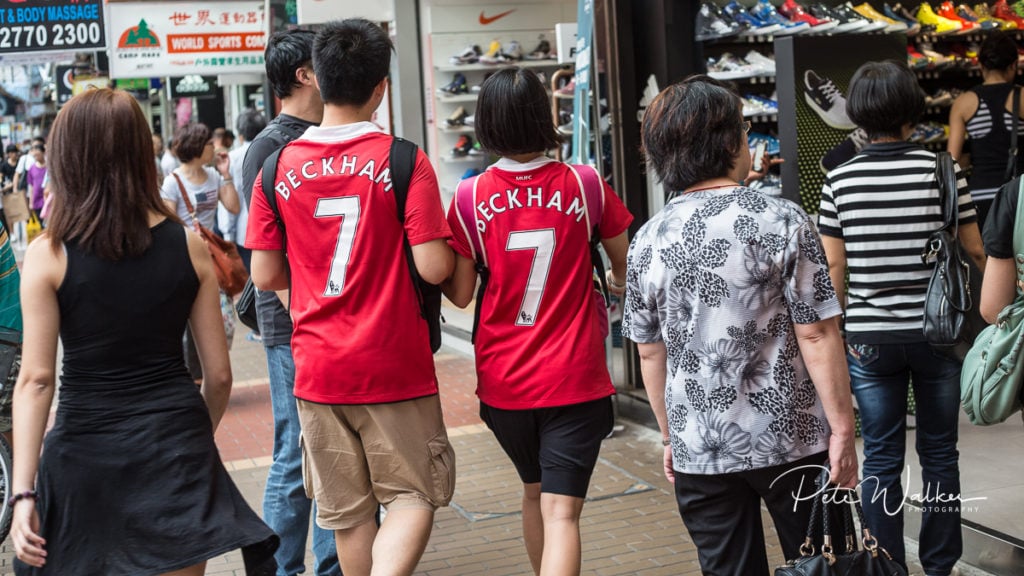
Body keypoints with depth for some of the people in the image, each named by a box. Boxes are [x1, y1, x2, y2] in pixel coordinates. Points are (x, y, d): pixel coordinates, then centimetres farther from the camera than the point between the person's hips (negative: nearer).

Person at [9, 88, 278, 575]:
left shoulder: (47, 255, -7)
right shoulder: (190, 245, -2)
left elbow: (36, 379, -9)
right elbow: (219, 374, 2)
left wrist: (23, 491, -7)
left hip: (86, 449, -1)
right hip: (177, 440, 1)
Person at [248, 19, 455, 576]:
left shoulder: (279, 166, -1)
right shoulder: (403, 160, -10)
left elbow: (264, 275, 2)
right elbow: (434, 267, -14)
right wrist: (444, 244, 8)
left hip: (316, 368, 3)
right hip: (394, 365, -3)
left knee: (347, 510, 15)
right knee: (414, 494, 9)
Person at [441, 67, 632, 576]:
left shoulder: (471, 196, -6)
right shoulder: (584, 185, -6)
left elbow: (459, 293, -1)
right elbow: (625, 264, 8)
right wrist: (615, 283, 29)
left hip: (503, 382, 2)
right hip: (574, 380, -2)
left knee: (534, 492, 24)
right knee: (562, 511, -3)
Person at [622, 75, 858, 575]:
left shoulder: (647, 240, -1)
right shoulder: (781, 221, -12)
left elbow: (649, 352, 5)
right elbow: (816, 335, -13)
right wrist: (842, 428, -5)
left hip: (698, 452, 3)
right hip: (790, 441, -3)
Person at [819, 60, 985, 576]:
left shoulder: (840, 179, -4)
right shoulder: (941, 170, -6)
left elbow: (833, 267, -2)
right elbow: (975, 250, 0)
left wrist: (840, 322, 10)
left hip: (870, 336, 0)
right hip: (937, 332, 0)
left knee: (880, 458, 8)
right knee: (939, 452, 12)